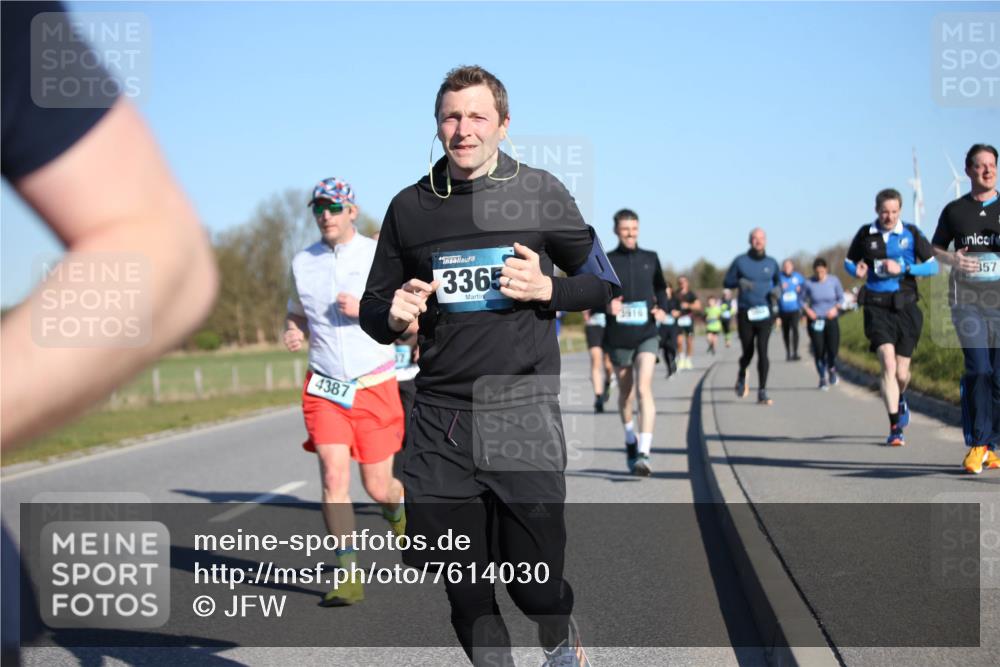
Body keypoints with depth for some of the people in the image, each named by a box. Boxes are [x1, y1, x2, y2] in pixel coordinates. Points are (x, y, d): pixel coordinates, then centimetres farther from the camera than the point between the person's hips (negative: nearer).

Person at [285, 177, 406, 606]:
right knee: (334, 477, -12)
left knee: (378, 488, 4)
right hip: (324, 389, 2)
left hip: (376, 387, -2)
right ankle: (349, 576, -5)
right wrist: (293, 332, 0)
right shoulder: (302, 262, 7)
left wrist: (365, 309, -19)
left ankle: (398, 511, 41)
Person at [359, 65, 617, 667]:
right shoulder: (410, 207, 8)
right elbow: (374, 313, 16)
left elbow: (605, 283, 9)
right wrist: (393, 314, -7)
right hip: (439, 420, 2)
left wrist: (548, 289, -10)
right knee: (464, 592, 4)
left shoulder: (540, 193, 2)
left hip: (524, 413, -2)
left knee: (535, 585, -2)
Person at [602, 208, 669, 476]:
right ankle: (631, 442, 37)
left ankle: (644, 453, -22)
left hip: (646, 335, 0)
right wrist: (606, 306, -19)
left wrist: (663, 308, -1)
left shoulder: (650, 258, 7)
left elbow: (660, 288, 19)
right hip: (618, 338, 1)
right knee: (625, 393, 14)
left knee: (644, 388, -18)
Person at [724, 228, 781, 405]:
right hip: (745, 314, -1)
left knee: (762, 351, -12)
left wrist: (777, 289, -2)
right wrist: (739, 282, -16)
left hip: (765, 314, 1)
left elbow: (778, 282, 22)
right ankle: (742, 376, 41)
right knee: (748, 352, 6)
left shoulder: (771, 263, 7)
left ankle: (762, 392, -10)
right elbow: (727, 282, 5)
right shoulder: (740, 261, 1)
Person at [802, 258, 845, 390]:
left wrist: (835, 308, -8)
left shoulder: (834, 280, -3)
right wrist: (808, 310, -9)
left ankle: (832, 370, 26)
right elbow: (803, 300, 7)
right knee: (819, 351, -5)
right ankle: (823, 377, 15)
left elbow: (841, 297, 9)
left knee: (833, 349, -7)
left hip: (831, 320, 1)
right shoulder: (809, 283, -6)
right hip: (815, 320, -1)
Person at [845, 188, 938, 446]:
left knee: (902, 373, 7)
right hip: (876, 307, 0)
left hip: (905, 307, 1)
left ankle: (900, 400, 44)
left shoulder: (911, 233, 1)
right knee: (888, 364, -17)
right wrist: (857, 270, -6)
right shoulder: (865, 234, 4)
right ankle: (895, 428, -13)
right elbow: (849, 261, 17)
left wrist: (903, 268, -13)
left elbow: (933, 265, 1)